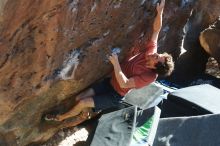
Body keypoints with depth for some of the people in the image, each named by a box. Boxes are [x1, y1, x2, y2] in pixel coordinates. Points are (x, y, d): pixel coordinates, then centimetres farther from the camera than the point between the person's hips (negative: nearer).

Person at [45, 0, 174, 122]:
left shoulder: (150, 76, -31)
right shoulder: (151, 51, -13)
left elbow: (124, 84, -34)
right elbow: (156, 29, -8)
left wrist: (116, 64, -40)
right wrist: (160, 12, -24)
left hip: (114, 96, -6)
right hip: (110, 82, 6)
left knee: (82, 103, -11)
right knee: (79, 98, 5)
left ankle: (62, 117, 18)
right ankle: (85, 113, 40)